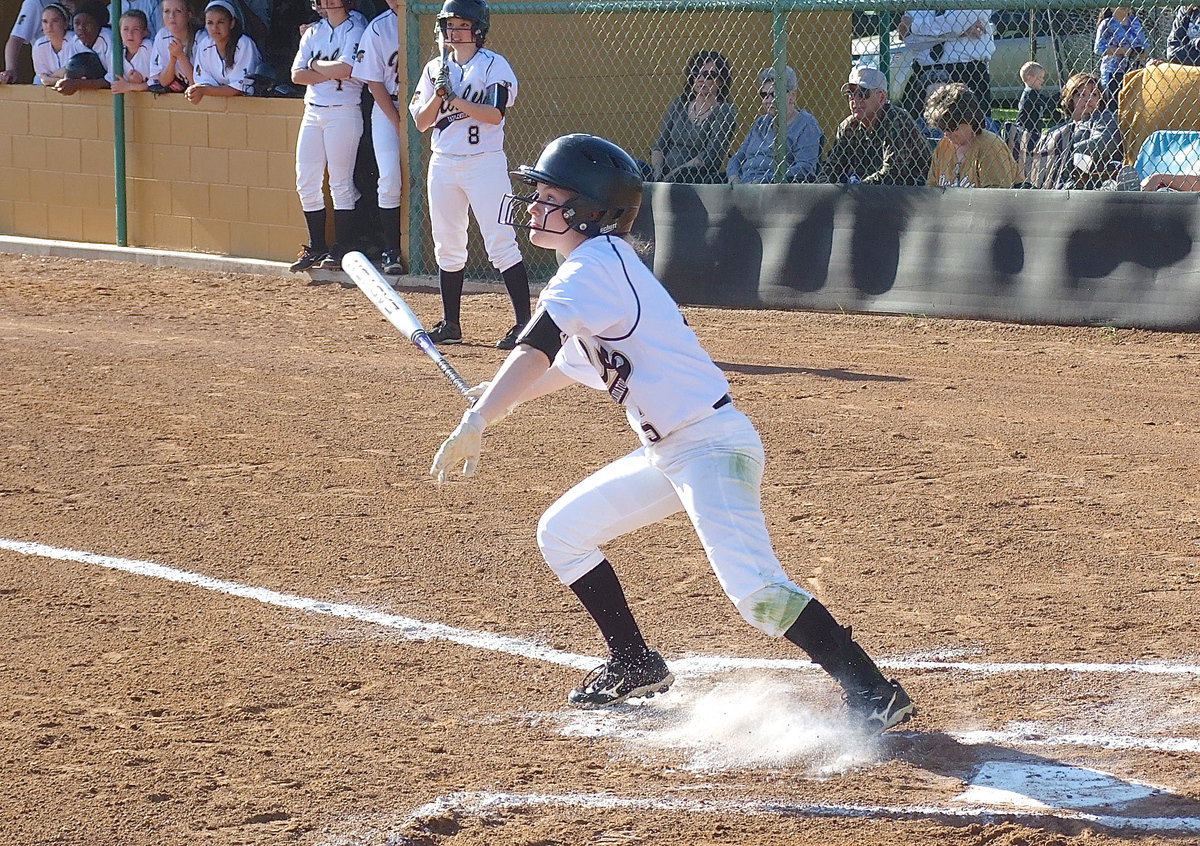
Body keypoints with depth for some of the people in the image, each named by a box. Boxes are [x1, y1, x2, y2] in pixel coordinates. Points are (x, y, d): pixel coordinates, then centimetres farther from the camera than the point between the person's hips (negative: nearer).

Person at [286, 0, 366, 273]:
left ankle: (343, 249, 2)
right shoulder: (312, 33, 14)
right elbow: (297, 74, 4)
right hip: (312, 111, 6)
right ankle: (317, 248, 13)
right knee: (306, 182, 4)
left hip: (343, 113, -6)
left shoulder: (355, 31, -4)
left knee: (340, 182, -4)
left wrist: (315, 65, -3)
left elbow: (345, 69, -19)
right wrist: (331, 73, -9)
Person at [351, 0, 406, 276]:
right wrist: (399, 124, -8)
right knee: (390, 179, -11)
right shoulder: (378, 29, -4)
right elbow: (374, 82, -2)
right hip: (388, 109, 0)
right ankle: (391, 251, -3)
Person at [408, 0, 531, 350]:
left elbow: (496, 114, -15)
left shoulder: (494, 65, -3)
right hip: (443, 164, 6)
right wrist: (439, 95, -9)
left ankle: (524, 322, -12)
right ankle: (450, 324, 17)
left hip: (484, 162, -6)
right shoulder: (435, 69, 11)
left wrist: (453, 97, -17)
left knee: (501, 243, -11)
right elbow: (421, 122, 7)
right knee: (447, 248, 9)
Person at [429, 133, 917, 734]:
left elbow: (535, 350, -27)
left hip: (713, 444, -11)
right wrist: (500, 397, 10)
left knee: (755, 590, -24)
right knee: (561, 532, 16)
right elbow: (573, 363, 25)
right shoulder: (597, 268, 15)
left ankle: (871, 693, -23)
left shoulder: (595, 262, -15)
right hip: (666, 454, 11)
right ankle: (634, 666, 25)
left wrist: (475, 423, -33)